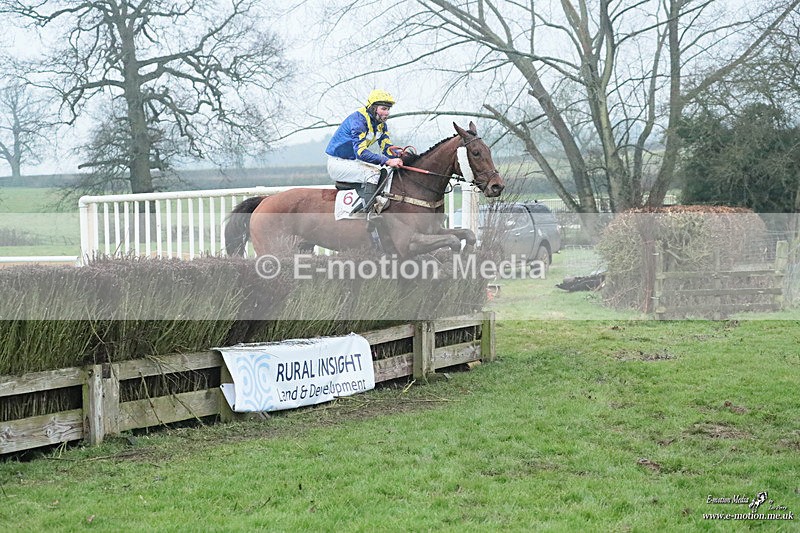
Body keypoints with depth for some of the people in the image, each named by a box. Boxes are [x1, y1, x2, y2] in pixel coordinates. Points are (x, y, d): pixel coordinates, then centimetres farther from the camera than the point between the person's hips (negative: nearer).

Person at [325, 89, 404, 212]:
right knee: (372, 173, -27)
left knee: (385, 172, 1)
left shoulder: (381, 123, 4)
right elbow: (361, 152, -33)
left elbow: (387, 148, 2)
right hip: (338, 163, -9)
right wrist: (388, 161, -40)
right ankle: (369, 211, -30)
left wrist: (399, 158, -20)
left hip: (353, 161, 9)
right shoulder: (358, 120, -24)